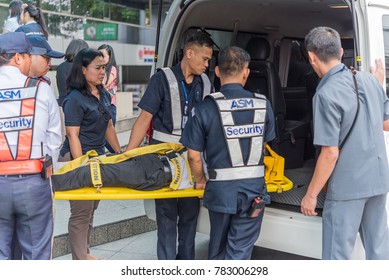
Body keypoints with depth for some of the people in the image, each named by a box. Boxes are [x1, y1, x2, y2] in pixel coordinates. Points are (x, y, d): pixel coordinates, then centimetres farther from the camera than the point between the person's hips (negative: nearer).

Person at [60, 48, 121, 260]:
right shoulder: (75, 99, -13)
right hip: (78, 159, -8)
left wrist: (120, 153, 18)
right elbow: (72, 135, -16)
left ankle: (85, 253, 27)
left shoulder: (104, 95, 11)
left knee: (91, 209, 14)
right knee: (82, 212, -4)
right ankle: (79, 260, 6)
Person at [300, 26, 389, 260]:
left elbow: (330, 153, -19)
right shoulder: (370, 80, 2)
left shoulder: (326, 94, -18)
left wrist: (311, 195, -10)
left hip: (347, 185, -7)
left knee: (338, 254, 6)